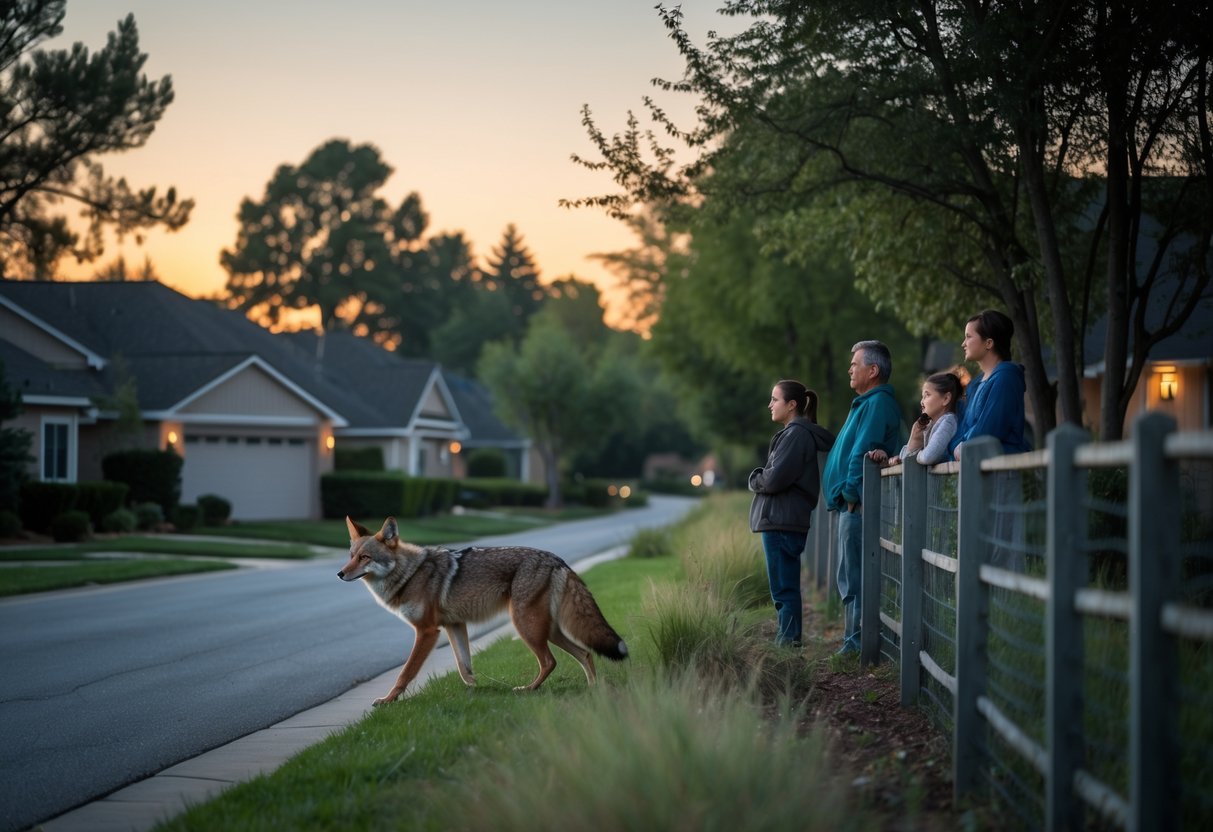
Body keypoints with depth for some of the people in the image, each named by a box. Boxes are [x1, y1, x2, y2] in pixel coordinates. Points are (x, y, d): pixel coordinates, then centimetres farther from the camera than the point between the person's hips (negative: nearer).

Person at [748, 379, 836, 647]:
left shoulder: (797, 434, -12)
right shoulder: (793, 433, 18)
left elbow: (775, 479, -19)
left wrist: (756, 480, 0)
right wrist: (761, 478, 2)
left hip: (782, 522, -10)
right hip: (781, 521, 10)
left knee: (784, 589, -8)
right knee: (785, 588, 13)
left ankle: (788, 642, -6)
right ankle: (788, 643, 18)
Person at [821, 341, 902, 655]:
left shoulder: (878, 403, -13)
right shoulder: (868, 402, 20)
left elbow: (861, 453, -20)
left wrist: (850, 494, -15)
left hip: (858, 505, -11)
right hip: (852, 505, 11)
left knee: (854, 580, -9)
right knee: (850, 579, 13)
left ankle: (856, 645, -7)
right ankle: (854, 643, 17)